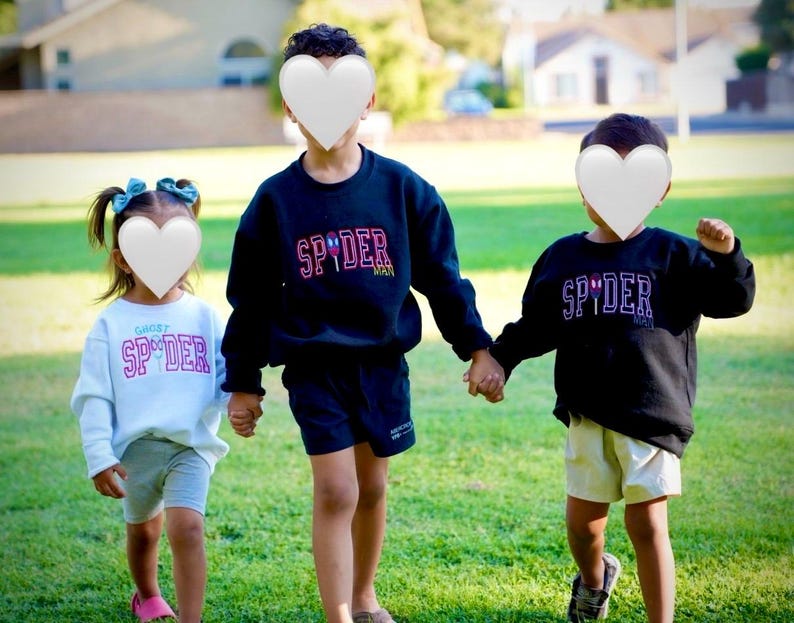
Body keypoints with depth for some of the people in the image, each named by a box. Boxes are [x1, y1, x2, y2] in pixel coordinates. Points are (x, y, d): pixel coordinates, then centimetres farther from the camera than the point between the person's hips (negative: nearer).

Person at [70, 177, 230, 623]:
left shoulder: (204, 316, 0)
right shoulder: (112, 324, -3)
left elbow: (229, 376, 5)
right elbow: (93, 397, -3)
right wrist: (99, 457, -9)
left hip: (191, 445, -1)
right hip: (136, 448, 1)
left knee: (187, 527, -19)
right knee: (143, 529, 21)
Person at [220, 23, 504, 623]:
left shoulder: (403, 188, -2)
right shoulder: (275, 199, -4)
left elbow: (442, 277, 5)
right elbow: (251, 299, 3)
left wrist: (478, 347, 2)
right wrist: (243, 384, 5)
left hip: (383, 360, 2)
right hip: (313, 365, -2)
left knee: (372, 487, 13)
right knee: (335, 491, -9)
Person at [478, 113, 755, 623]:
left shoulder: (672, 255, -2)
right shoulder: (562, 257, 7)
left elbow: (733, 299, -8)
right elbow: (537, 326, 14)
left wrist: (725, 255, -24)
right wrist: (498, 360, 3)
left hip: (651, 410, -3)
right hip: (586, 413, 3)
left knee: (648, 524, -3)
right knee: (583, 522, 12)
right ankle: (594, 579, 45)